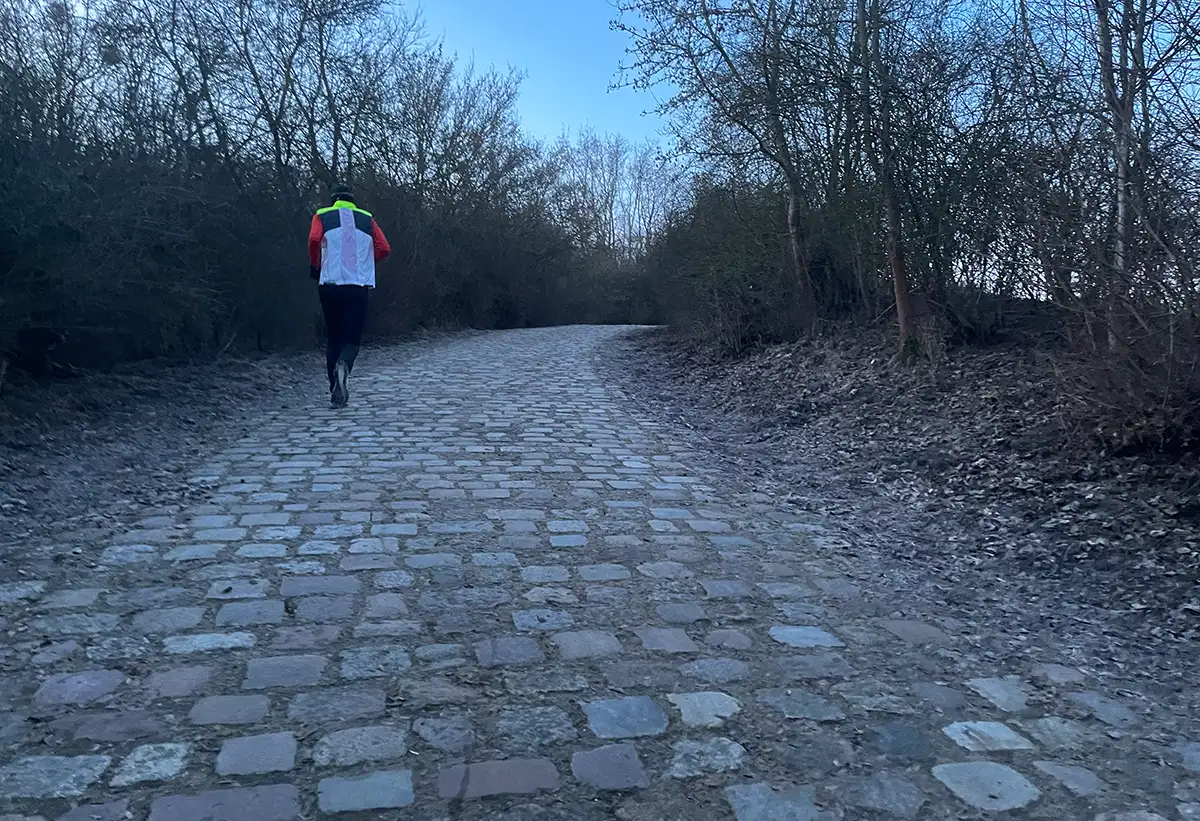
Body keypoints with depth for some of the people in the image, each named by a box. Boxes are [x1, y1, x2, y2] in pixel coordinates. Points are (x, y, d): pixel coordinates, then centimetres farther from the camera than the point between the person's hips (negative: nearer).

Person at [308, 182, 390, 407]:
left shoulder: (322, 216, 9)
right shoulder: (367, 219, 13)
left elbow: (314, 239, -9)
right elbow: (384, 248, 3)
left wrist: (315, 266, 6)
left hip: (330, 285, 1)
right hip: (359, 287, 0)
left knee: (333, 338, 13)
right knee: (352, 339, 2)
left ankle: (336, 391, 13)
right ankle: (343, 367, -31)